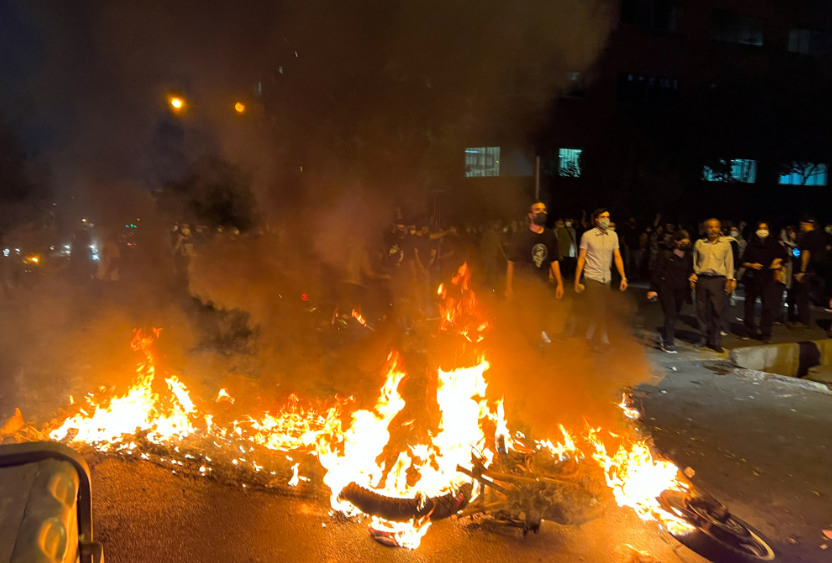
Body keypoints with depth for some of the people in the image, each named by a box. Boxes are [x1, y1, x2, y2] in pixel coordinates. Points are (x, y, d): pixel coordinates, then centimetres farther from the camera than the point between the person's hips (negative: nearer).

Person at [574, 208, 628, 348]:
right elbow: (581, 259, -4)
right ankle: (604, 341, 4)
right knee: (599, 311, -4)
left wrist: (623, 277, -6)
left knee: (603, 309, 9)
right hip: (592, 278, -4)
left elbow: (617, 257, 4)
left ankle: (590, 335, 26)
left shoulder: (613, 235, 4)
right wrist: (576, 281, -5)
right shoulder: (587, 235, -6)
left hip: (606, 278, 4)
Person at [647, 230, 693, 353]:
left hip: (681, 291, 5)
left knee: (674, 315, 8)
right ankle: (668, 343, -3)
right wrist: (653, 289, -9)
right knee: (671, 314, -11)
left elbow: (690, 273, 16)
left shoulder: (689, 257, 8)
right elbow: (657, 272, -5)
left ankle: (665, 339, 28)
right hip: (666, 288, -4)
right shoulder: (666, 254, -5)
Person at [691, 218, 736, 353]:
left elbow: (729, 262, 7)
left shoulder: (725, 243, 5)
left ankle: (715, 341, 9)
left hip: (718, 280, -1)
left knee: (716, 311, -1)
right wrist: (693, 275, 3)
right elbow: (694, 262, 14)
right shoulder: (699, 243, 7)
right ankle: (705, 337, 19)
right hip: (701, 279, 1)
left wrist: (730, 279, 1)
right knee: (701, 310, 4)